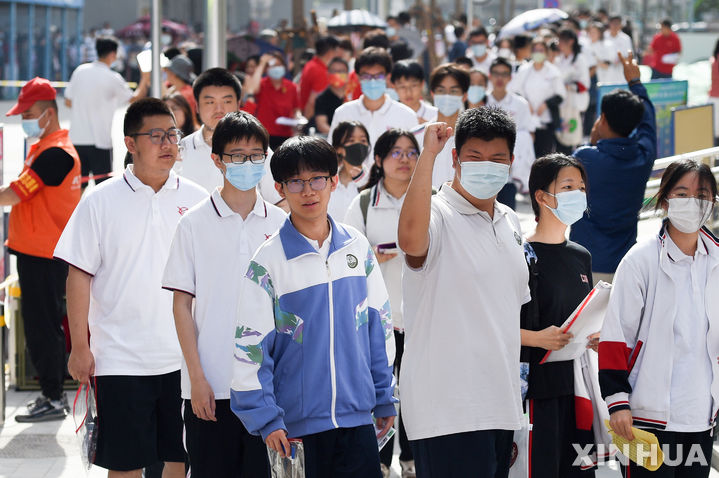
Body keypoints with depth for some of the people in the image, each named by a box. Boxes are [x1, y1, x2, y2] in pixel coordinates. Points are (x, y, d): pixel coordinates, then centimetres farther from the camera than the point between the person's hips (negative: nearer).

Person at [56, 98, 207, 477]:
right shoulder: (101, 202, 0)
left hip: (185, 358, 2)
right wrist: (79, 347, -4)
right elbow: (80, 276, 0)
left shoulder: (196, 200, 5)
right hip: (121, 359, -2)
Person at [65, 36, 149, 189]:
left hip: (76, 138, 5)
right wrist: (145, 80, 15)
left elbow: (68, 102, 9)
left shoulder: (80, 71, 3)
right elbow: (135, 99, 2)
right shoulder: (112, 78, -10)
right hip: (99, 140, -5)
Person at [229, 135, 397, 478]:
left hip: (356, 416, 3)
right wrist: (265, 419, -9)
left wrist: (385, 398, 15)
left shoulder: (358, 249, 6)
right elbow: (249, 345, -5)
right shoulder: (268, 261, -6)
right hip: (296, 423, -3)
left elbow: (379, 326, 14)